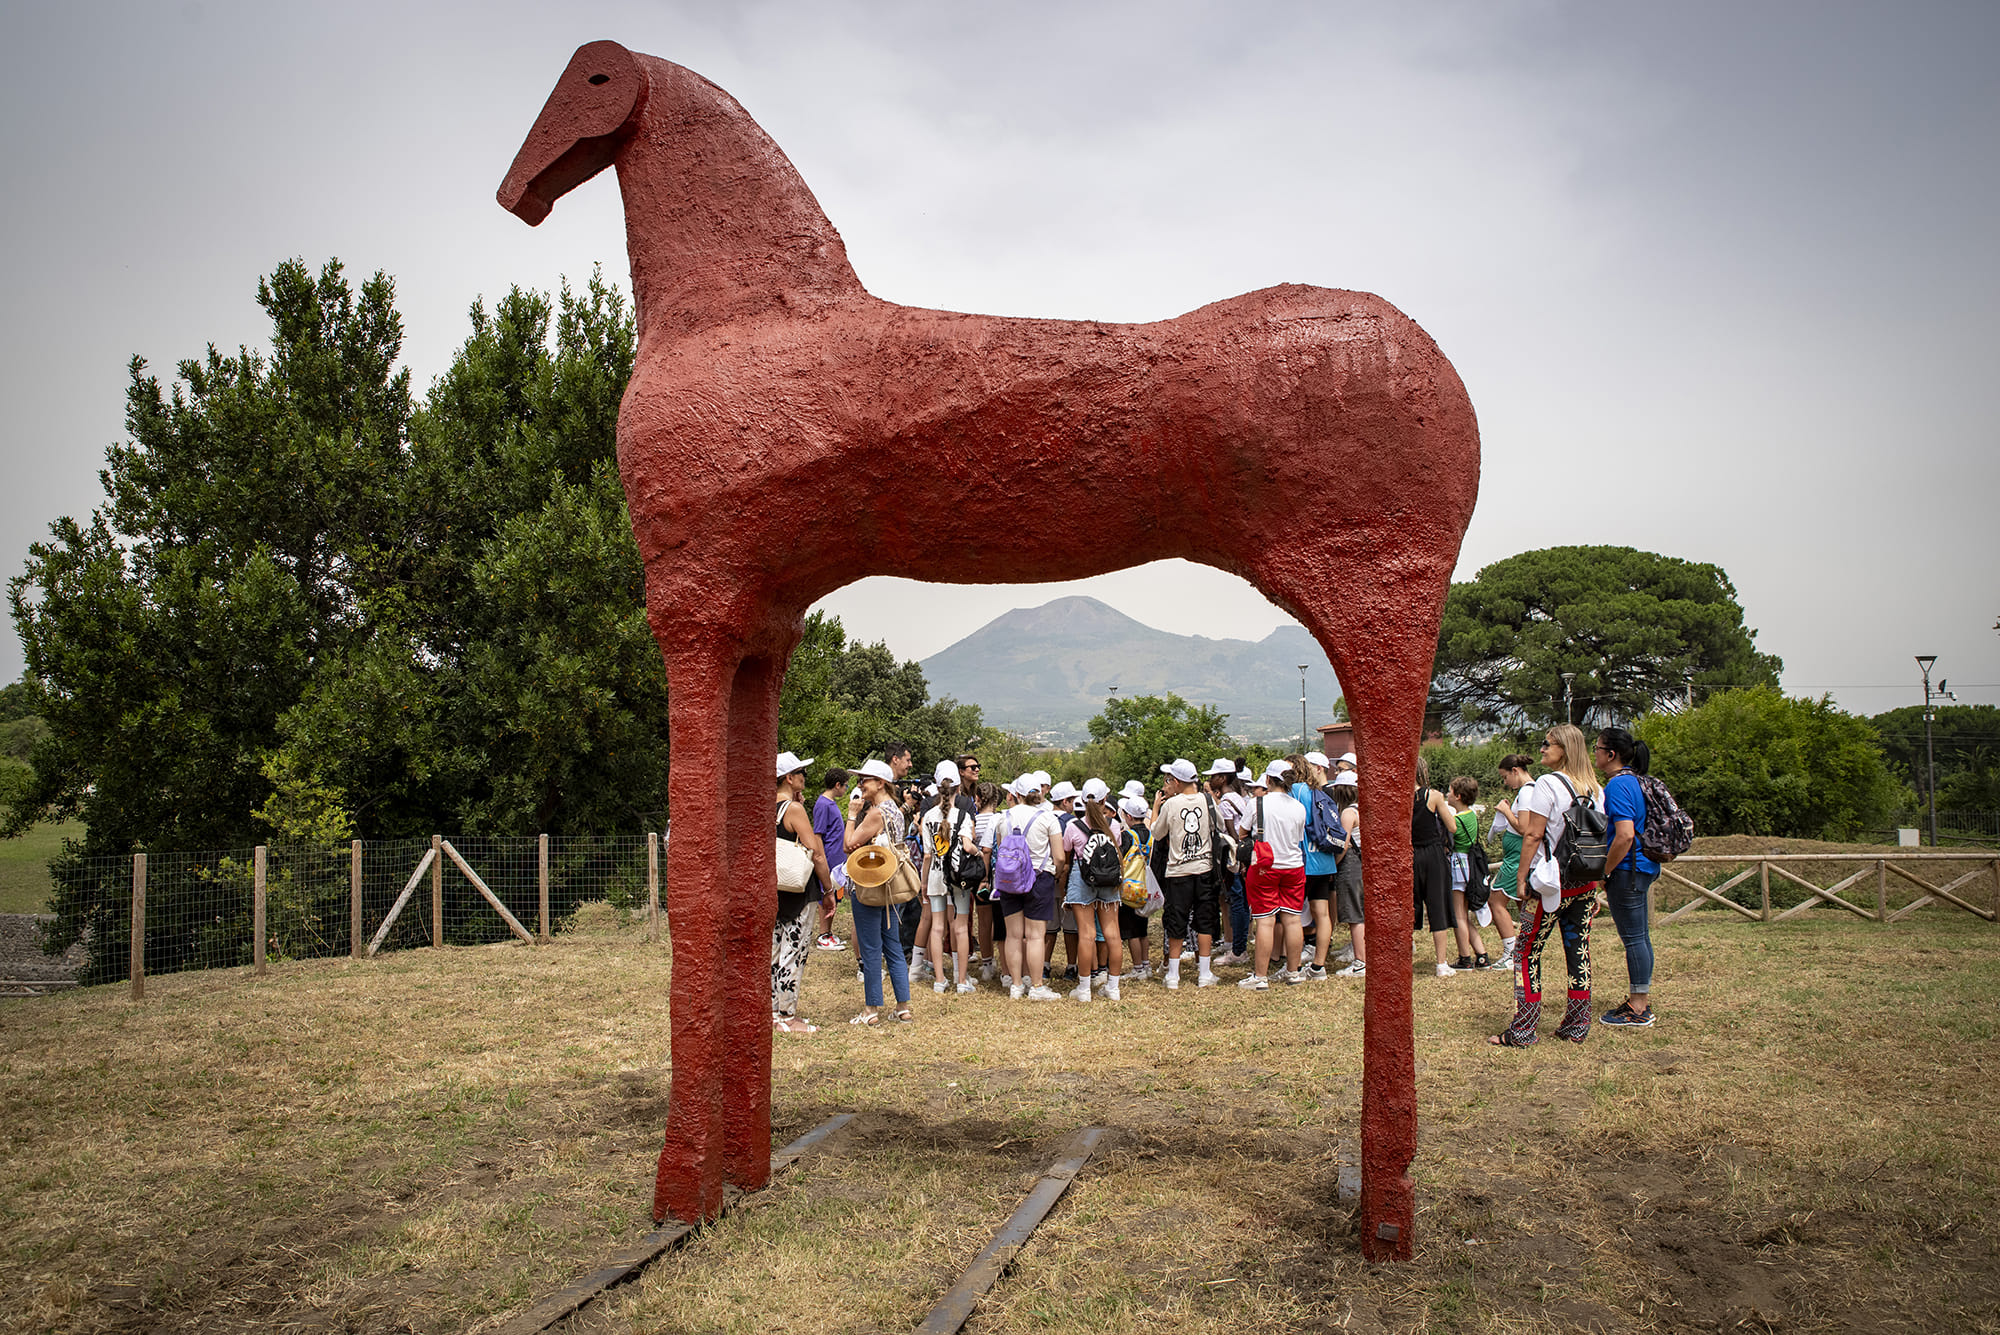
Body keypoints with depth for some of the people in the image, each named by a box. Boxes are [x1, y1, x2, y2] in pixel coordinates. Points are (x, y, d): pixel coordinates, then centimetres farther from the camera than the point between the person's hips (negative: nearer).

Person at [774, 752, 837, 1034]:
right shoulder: (794, 809, -15)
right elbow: (815, 854, -16)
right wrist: (829, 888, -7)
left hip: (774, 891, 8)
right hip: (799, 893, -8)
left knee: (775, 952, 13)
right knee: (793, 954, -2)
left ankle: (774, 1013, 20)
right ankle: (788, 1018, 2)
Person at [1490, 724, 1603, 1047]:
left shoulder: (1547, 784, -11)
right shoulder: (1593, 788, 8)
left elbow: (1532, 835, -13)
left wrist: (1522, 878, -8)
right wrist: (1594, 889, 17)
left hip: (1552, 883, -7)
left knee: (1528, 953, 0)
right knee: (1579, 950, 10)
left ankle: (1523, 1030, 1)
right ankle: (1578, 1026, 15)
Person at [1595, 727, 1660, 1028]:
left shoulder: (1618, 785, -18)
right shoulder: (1634, 781, 12)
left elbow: (1625, 835, -27)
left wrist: (1605, 871, -16)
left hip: (1627, 871, -10)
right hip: (1643, 868, 10)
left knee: (1633, 937, -4)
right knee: (1640, 936, 15)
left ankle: (1638, 1011, 3)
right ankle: (1642, 1001, 23)